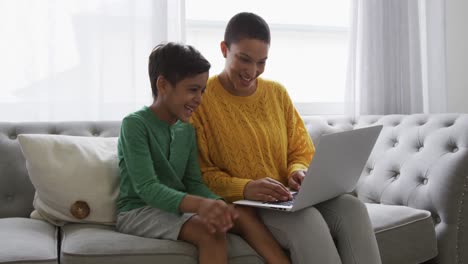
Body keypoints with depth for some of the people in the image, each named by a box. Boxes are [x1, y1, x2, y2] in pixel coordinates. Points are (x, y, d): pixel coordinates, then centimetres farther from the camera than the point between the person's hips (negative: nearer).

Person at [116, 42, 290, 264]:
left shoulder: (187, 130, 8)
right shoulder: (134, 124, -15)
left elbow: (193, 182, 5)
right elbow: (146, 188, -25)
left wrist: (215, 204, -19)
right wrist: (200, 204, -41)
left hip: (176, 208, 7)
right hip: (139, 211, -7)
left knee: (244, 214, -16)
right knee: (210, 232, -31)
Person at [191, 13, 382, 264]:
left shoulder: (278, 93, 11)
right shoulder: (200, 98, -5)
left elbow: (301, 151, 15)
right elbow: (199, 174, -8)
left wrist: (298, 172, -9)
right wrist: (244, 188, -25)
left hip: (286, 200, 5)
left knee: (351, 207, -24)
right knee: (307, 219, -34)